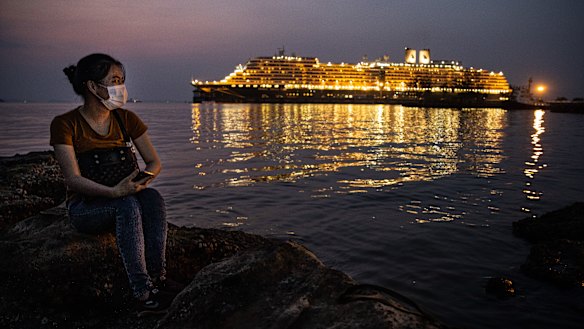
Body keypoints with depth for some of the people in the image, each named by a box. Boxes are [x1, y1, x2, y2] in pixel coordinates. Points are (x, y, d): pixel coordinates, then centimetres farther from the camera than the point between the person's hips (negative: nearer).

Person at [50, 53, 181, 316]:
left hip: (123, 195, 4)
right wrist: (114, 191, -34)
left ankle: (157, 276, -31)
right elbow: (73, 179, -18)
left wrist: (143, 179, -20)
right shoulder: (65, 124, -10)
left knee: (152, 197, -30)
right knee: (128, 204, -35)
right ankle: (143, 294, -38)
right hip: (84, 206, -4)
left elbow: (154, 162, 2)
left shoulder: (126, 119, 3)